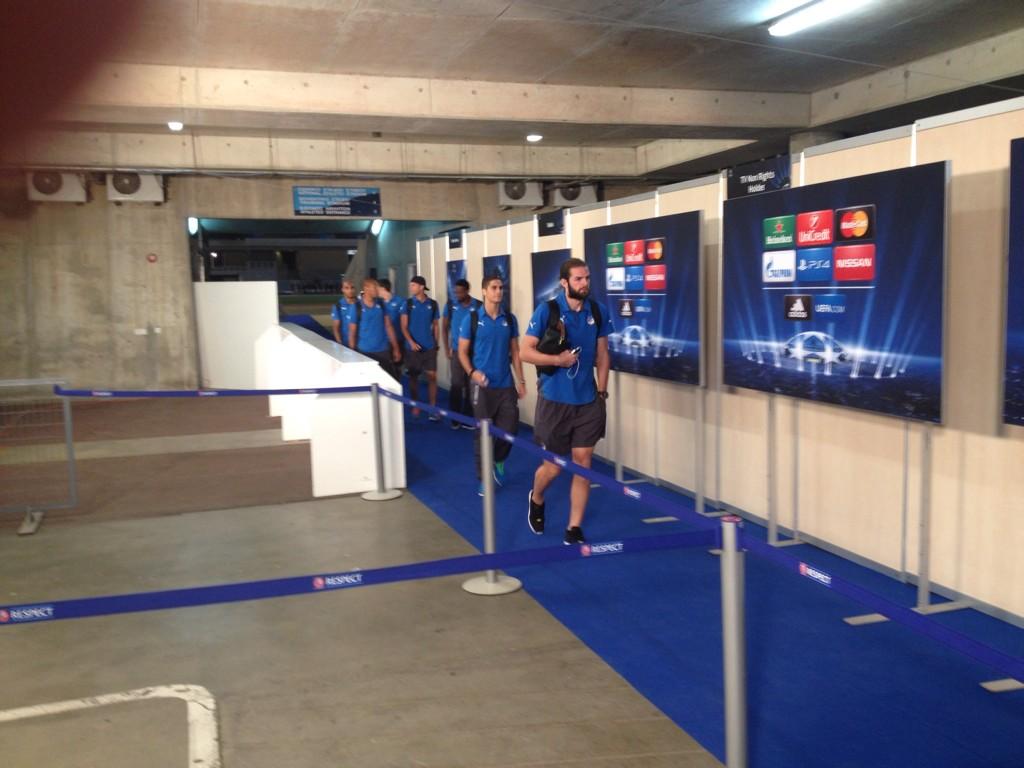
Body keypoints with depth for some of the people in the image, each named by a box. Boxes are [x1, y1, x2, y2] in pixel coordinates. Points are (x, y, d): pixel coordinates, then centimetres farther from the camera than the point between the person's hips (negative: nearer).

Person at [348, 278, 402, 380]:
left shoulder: (381, 304, 5)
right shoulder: (357, 307, -6)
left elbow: (388, 326, 8)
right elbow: (352, 332, -3)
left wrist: (395, 348, 6)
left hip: (383, 350, 3)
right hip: (365, 352, -3)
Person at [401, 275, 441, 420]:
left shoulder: (432, 304, 2)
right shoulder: (408, 303, -1)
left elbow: (435, 325, 10)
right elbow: (404, 326, -4)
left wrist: (436, 344, 8)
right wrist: (411, 342, -16)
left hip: (429, 347, 0)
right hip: (413, 346, 0)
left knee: (432, 376, -4)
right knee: (413, 376, 8)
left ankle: (433, 408, 0)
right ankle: (415, 406, 19)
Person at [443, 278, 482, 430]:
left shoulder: (478, 306, -4)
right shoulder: (450, 303, -1)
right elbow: (444, 327, 5)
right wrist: (447, 348, 1)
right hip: (457, 350, 0)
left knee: (471, 385, 8)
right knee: (457, 384, -3)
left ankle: (467, 417, 19)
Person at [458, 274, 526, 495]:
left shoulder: (510, 319, 6)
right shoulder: (472, 318, -4)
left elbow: (515, 351, 10)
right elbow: (462, 352, -1)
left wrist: (521, 380, 6)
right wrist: (472, 372, -17)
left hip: (506, 385, 3)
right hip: (482, 385, -3)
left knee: (510, 429, 3)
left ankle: (498, 461, 33)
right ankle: (484, 478, 15)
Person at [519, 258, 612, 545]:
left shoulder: (597, 312, 1)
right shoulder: (546, 311, -10)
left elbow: (602, 354, 9)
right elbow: (526, 351, -8)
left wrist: (601, 392, 4)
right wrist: (558, 359, -20)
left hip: (588, 401, 3)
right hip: (555, 400, -3)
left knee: (583, 464, 3)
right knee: (554, 465, 6)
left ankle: (574, 529, 14)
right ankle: (536, 500, 40)